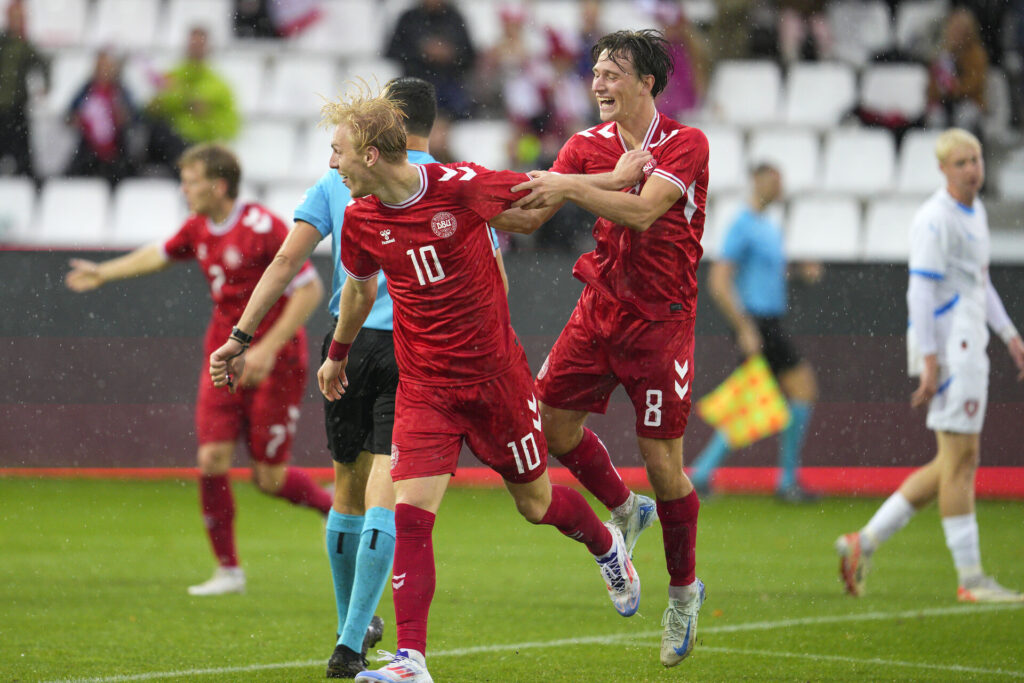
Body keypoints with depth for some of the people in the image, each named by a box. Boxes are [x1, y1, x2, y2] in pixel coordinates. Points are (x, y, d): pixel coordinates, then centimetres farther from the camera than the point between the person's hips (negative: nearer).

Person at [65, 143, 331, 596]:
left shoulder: (263, 228, -18)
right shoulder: (199, 227, 5)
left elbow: (310, 289, -19)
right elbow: (160, 254, 26)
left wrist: (268, 349, -23)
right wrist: (103, 273, 34)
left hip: (273, 364, -6)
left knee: (269, 478, -3)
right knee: (212, 460, -6)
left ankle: (337, 505, 26)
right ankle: (228, 571, 5)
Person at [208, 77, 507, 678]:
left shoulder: (340, 180, 10)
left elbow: (287, 260, 2)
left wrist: (242, 336, -1)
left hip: (348, 343, 3)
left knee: (349, 487, 18)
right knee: (385, 492, -8)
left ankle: (354, 626, 34)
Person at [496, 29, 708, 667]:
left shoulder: (686, 144, -11)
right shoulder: (589, 144, 5)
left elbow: (642, 211, -26)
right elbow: (529, 217, 3)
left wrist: (571, 186, -34)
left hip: (660, 319, -5)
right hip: (600, 306, 5)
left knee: (663, 463, -3)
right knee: (554, 419, 0)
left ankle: (684, 589, 17)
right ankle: (624, 509, 28)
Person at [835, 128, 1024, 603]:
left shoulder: (976, 212, 18)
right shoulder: (935, 220, -12)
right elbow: (920, 291, -17)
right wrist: (930, 362, -22)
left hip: (970, 348, 10)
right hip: (947, 347, -10)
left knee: (956, 464, 10)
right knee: (960, 461, -7)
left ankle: (863, 543, 12)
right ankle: (970, 579, -3)